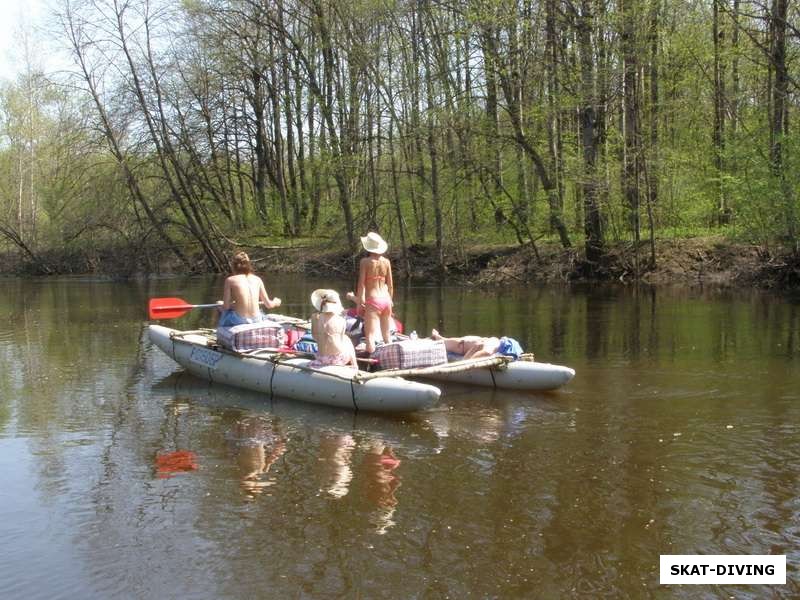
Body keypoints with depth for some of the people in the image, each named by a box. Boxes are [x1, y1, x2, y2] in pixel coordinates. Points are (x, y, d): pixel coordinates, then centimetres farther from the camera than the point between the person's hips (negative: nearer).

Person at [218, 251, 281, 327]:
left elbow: (226, 306, -5)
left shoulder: (230, 280, -4)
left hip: (238, 321, -2)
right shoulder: (257, 279, 4)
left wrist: (221, 307, 19)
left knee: (225, 312, 32)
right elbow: (269, 305, 7)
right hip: (256, 320, 2)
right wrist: (275, 302, 31)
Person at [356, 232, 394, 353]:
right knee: (387, 334, 17)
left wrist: (360, 302, -6)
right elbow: (390, 285, 9)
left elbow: (361, 283, -10)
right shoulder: (386, 261, 6)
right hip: (386, 299, 5)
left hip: (372, 301, -5)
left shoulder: (365, 261, -7)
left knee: (370, 336, -6)